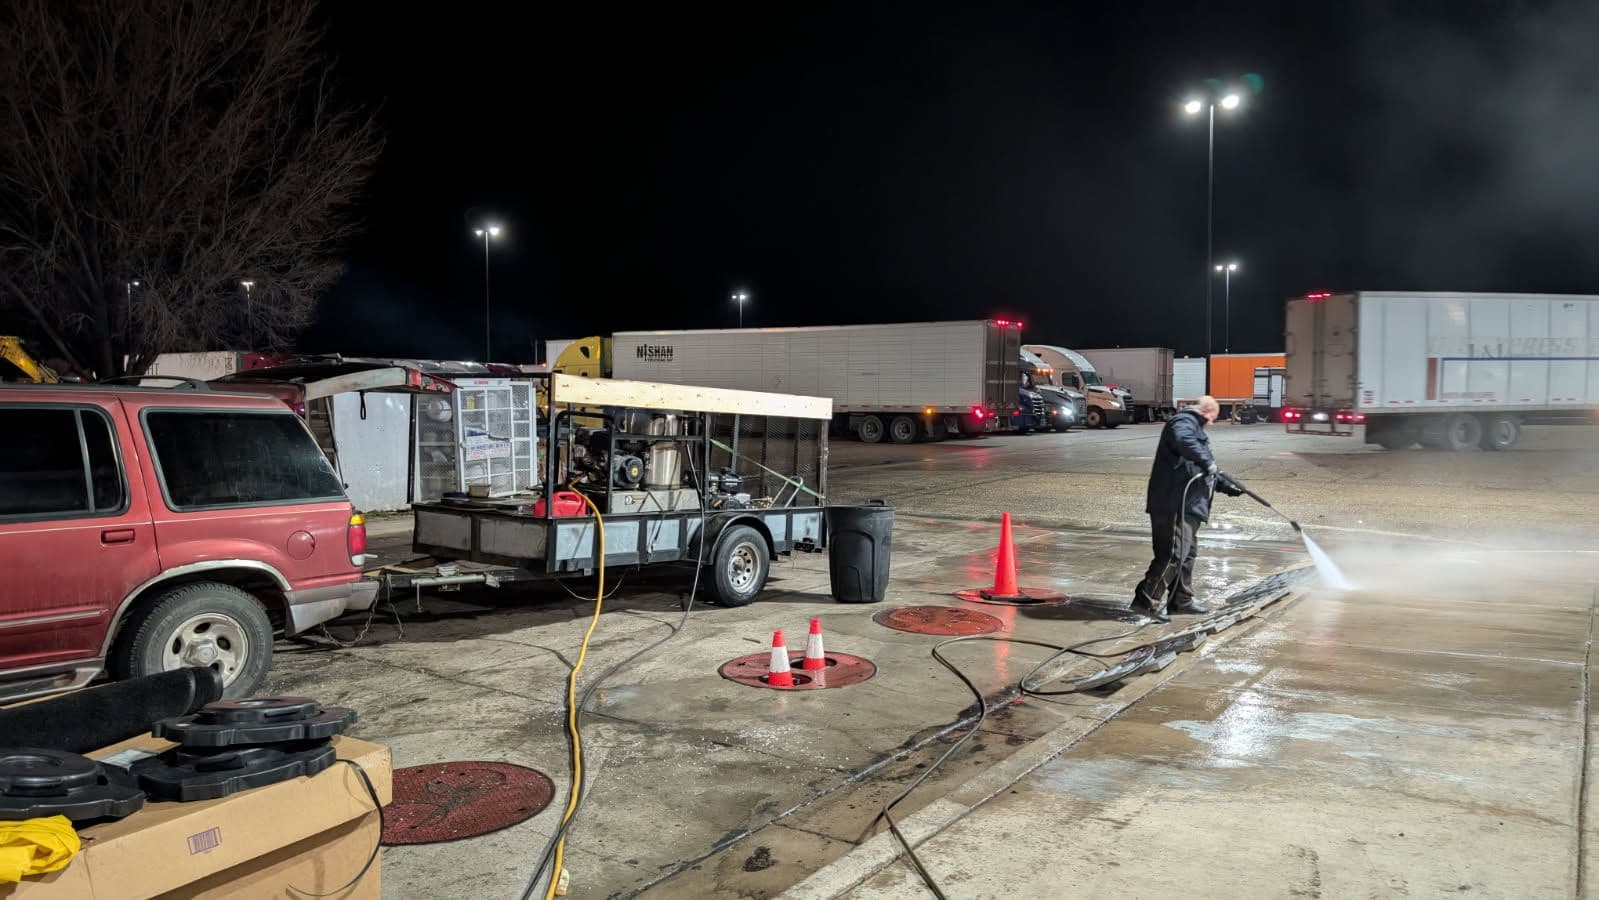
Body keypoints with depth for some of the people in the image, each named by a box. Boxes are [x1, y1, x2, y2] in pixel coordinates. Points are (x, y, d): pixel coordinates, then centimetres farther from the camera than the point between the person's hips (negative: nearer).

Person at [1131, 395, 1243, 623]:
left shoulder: (1195, 428, 29)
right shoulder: (1184, 422, -6)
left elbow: (1204, 472, 37)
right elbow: (1182, 440, -32)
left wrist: (1226, 486, 37)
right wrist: (1206, 461, -34)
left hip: (1187, 505, 11)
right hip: (1175, 504, -11)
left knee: (1187, 552, 17)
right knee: (1174, 554, -13)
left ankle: (1182, 600, 26)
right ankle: (1147, 600, -11)